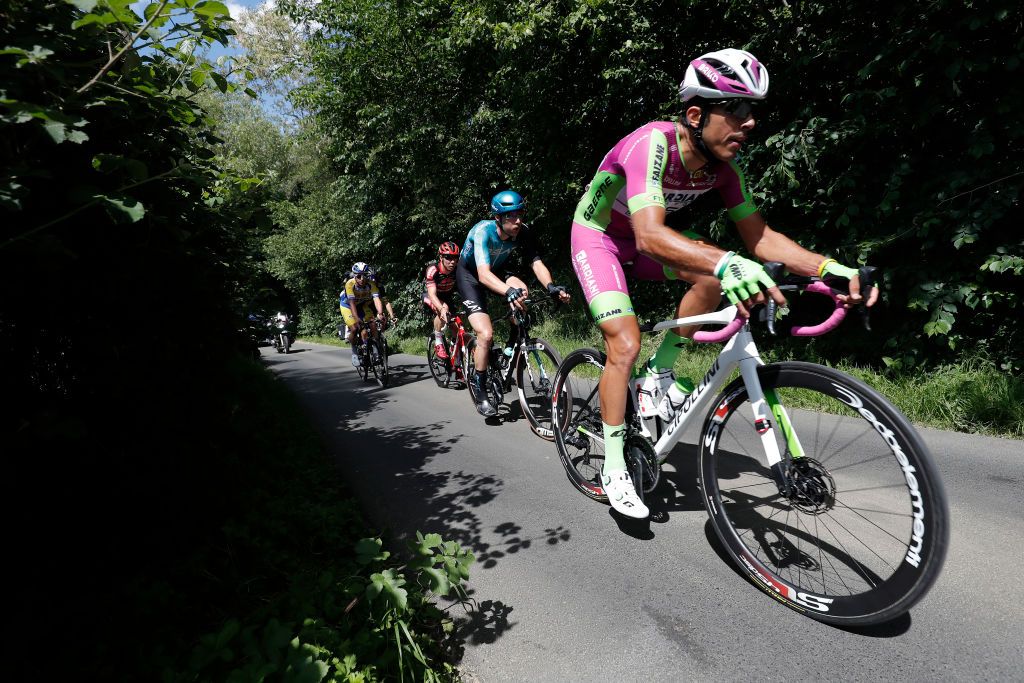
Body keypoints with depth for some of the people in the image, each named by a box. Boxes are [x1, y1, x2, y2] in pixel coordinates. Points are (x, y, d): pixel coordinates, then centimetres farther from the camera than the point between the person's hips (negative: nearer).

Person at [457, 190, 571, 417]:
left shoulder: (523, 231, -19)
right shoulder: (483, 231, -33)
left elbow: (536, 262, -27)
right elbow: (484, 274, -46)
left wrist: (550, 286, -47)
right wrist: (509, 292, -63)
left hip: (497, 271, 5)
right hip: (469, 275, -5)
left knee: (522, 291, -29)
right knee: (486, 334, -21)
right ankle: (481, 393, -1)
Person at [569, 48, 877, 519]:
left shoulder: (723, 166, -12)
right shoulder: (652, 143, -32)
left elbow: (759, 237, -10)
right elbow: (650, 236, -47)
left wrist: (829, 267, -24)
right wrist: (727, 264, -61)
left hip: (638, 240, 6)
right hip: (597, 236, -6)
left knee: (716, 271, -20)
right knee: (625, 345, -18)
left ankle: (659, 374, -3)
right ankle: (613, 466, -2)